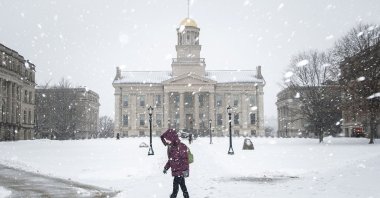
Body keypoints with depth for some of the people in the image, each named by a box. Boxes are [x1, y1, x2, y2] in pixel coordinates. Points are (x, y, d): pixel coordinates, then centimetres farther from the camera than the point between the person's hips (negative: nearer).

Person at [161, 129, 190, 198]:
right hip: (175, 171, 8)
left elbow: (185, 159, -20)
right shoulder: (170, 148, 9)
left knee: (175, 184, -9)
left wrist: (185, 170, -25)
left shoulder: (181, 147, -18)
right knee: (182, 185, 15)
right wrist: (166, 167, 21)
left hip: (180, 171, -8)